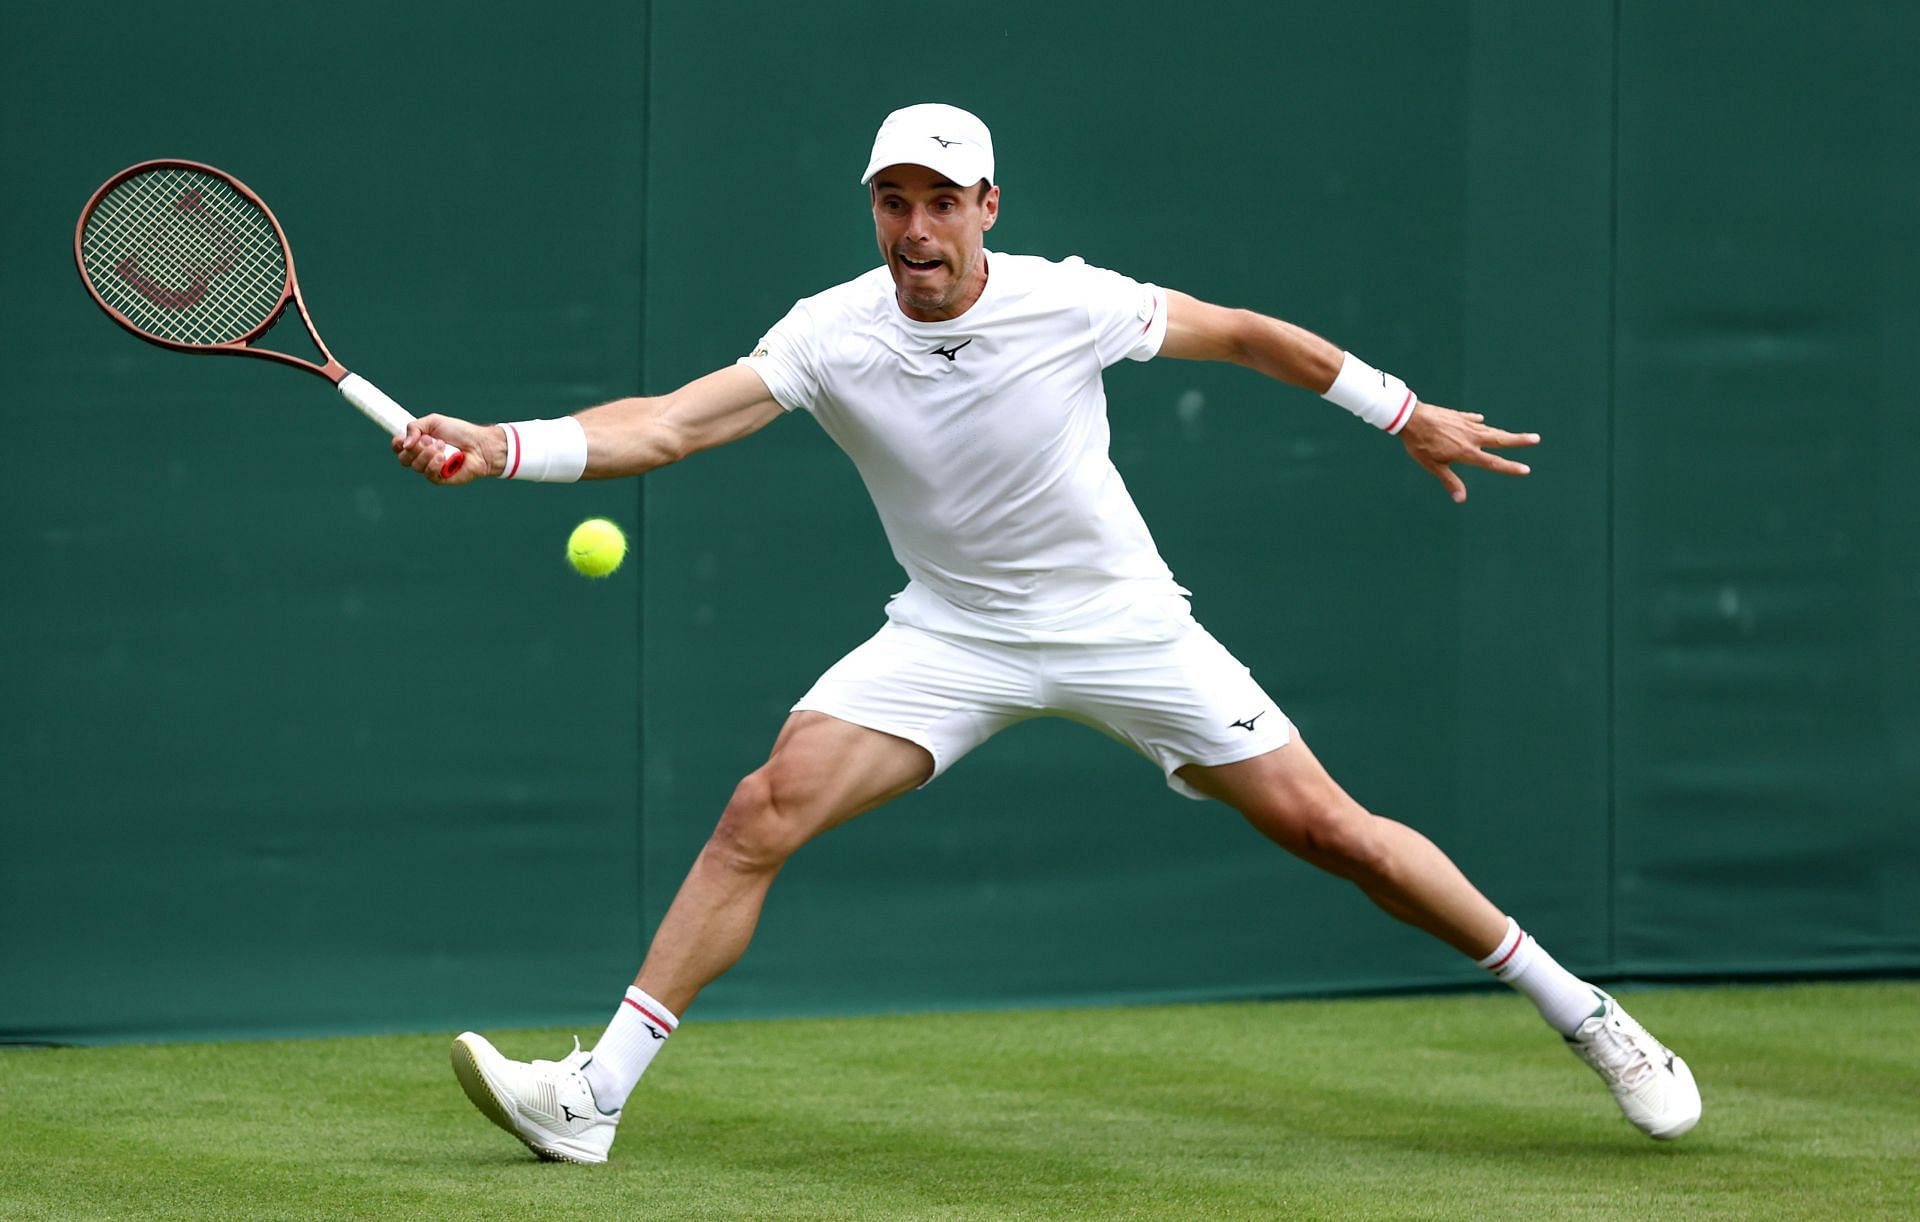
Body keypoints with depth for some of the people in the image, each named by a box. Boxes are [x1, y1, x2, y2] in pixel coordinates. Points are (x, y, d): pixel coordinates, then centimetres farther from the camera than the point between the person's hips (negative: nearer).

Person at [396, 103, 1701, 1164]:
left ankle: (1585, 1014, 12)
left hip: (1124, 625, -1)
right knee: (765, 809, -17)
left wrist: (1412, 414, 7)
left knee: (1332, 829, -5)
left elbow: (1247, 334, -1)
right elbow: (668, 424, -22)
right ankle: (595, 1094, -15)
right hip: (951, 633, 1)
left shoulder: (1071, 302, -17)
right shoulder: (833, 335, -15)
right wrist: (499, 446, -37)